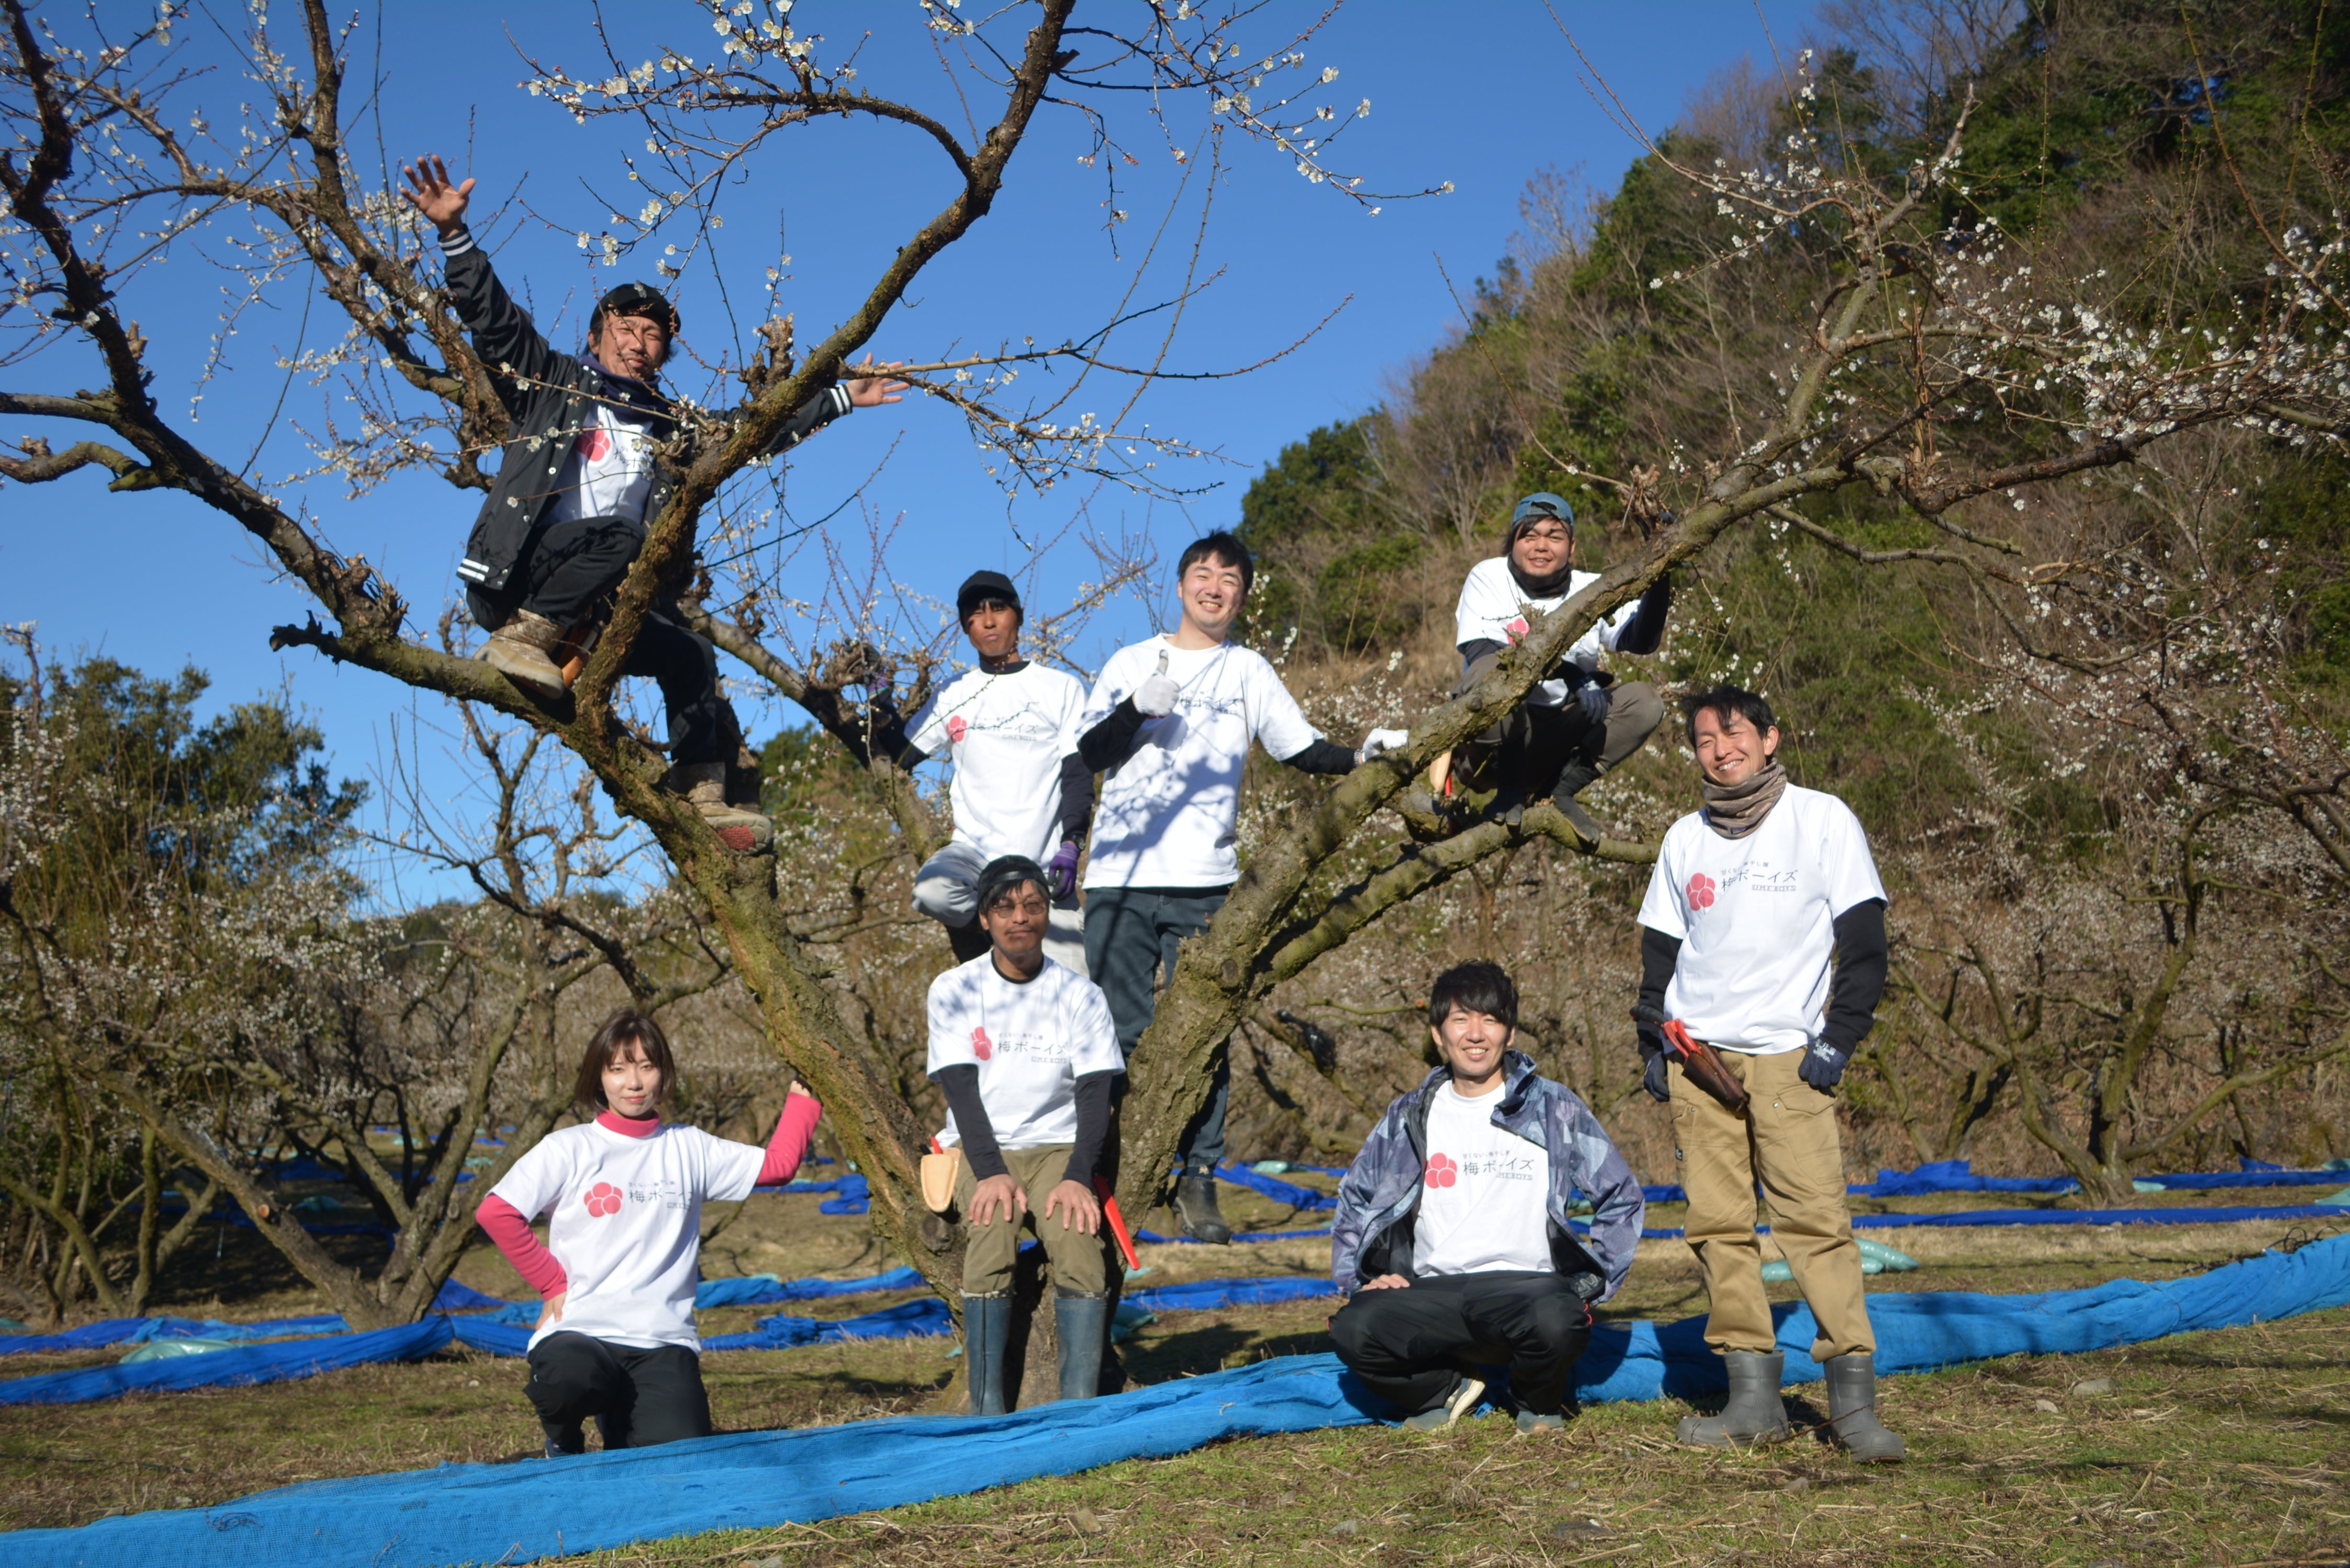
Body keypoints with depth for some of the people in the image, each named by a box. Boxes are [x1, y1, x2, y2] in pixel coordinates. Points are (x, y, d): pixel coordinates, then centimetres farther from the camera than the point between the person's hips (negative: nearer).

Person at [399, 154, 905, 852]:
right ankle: (521, 639, -28)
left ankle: (705, 798, -1)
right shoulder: (551, 381, 10)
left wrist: (840, 399, 25)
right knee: (618, 535, -31)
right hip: (516, 580, -6)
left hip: (593, 607, 6)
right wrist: (453, 232, -12)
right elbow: (490, 315, 0)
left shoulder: (671, 429, 23)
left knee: (689, 654, -6)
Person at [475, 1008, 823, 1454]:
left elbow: (778, 1163, 10)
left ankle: (620, 1423, 20)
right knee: (570, 1379, -38)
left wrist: (805, 1097, 9)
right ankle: (563, 1442, 1)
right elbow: (496, 1213, -5)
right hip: (579, 1332, -2)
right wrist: (551, 1281, -5)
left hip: (663, 1341, 2)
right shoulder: (568, 1150, 2)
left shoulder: (689, 1149, 11)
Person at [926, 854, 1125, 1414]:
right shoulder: (955, 990, 3)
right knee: (991, 1236, -31)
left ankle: (1080, 1407, -27)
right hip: (979, 1151, -1)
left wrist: (1077, 1177, -19)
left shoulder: (1079, 994, 5)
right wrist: (992, 1173, -20)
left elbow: (1096, 1094, -2)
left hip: (1056, 1147, 1)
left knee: (1078, 1243, -29)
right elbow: (962, 1089, -5)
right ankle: (986, 1410, -27)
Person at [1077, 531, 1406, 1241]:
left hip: (1205, 884, 0)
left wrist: (1360, 756, -6)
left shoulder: (1250, 672, 13)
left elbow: (1301, 750, 12)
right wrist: (1139, 710, -14)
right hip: (1119, 877, 0)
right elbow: (1091, 752, 3)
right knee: (1120, 1033, -1)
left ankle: (1198, 1181, 5)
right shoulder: (1131, 662, 12)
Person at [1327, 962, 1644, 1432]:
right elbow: (1354, 1200, 24)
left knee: (1556, 1321, -37)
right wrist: (1362, 1278, 8)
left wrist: (1591, 1283, -1)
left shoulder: (1555, 1108, 7)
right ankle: (1448, 1389, 4)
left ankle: (1540, 1399, 0)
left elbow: (1622, 1198, 11)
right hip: (1431, 1293, 2)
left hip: (1526, 1283, -2)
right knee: (1352, 1329, -28)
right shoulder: (1410, 1116, 14)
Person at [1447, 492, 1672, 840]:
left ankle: (1560, 789, -7)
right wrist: (1573, 676, -33)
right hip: (1492, 734, -4)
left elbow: (1641, 640, -15)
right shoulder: (1489, 577, -5)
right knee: (1491, 671, -33)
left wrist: (1659, 580, -34)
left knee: (1644, 702, -13)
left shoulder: (1593, 590, 3)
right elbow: (1480, 649, -23)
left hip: (1555, 739, 4)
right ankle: (1509, 784, -12)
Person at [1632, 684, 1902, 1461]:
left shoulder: (1822, 820, 3)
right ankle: (1754, 1396, 3)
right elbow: (1660, 950, 20)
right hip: (1697, 1056, 4)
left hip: (1788, 1055, -4)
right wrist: (1652, 1044, 10)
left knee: (1816, 1221, -12)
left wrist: (1837, 1041, -7)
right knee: (1718, 1227, -1)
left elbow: (1865, 944, 1)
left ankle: (1853, 1397, -8)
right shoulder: (1684, 838, 15)